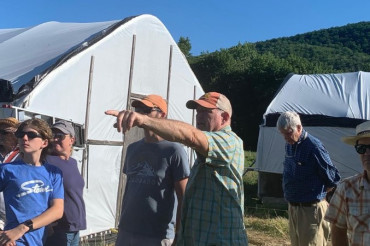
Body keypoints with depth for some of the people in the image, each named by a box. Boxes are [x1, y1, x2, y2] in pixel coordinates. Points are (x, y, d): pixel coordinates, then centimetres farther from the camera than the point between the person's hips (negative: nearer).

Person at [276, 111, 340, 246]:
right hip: (293, 207, 8)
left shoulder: (314, 146, -19)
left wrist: (317, 193, -2)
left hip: (311, 209, -8)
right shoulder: (289, 145, 6)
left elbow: (333, 179, -12)